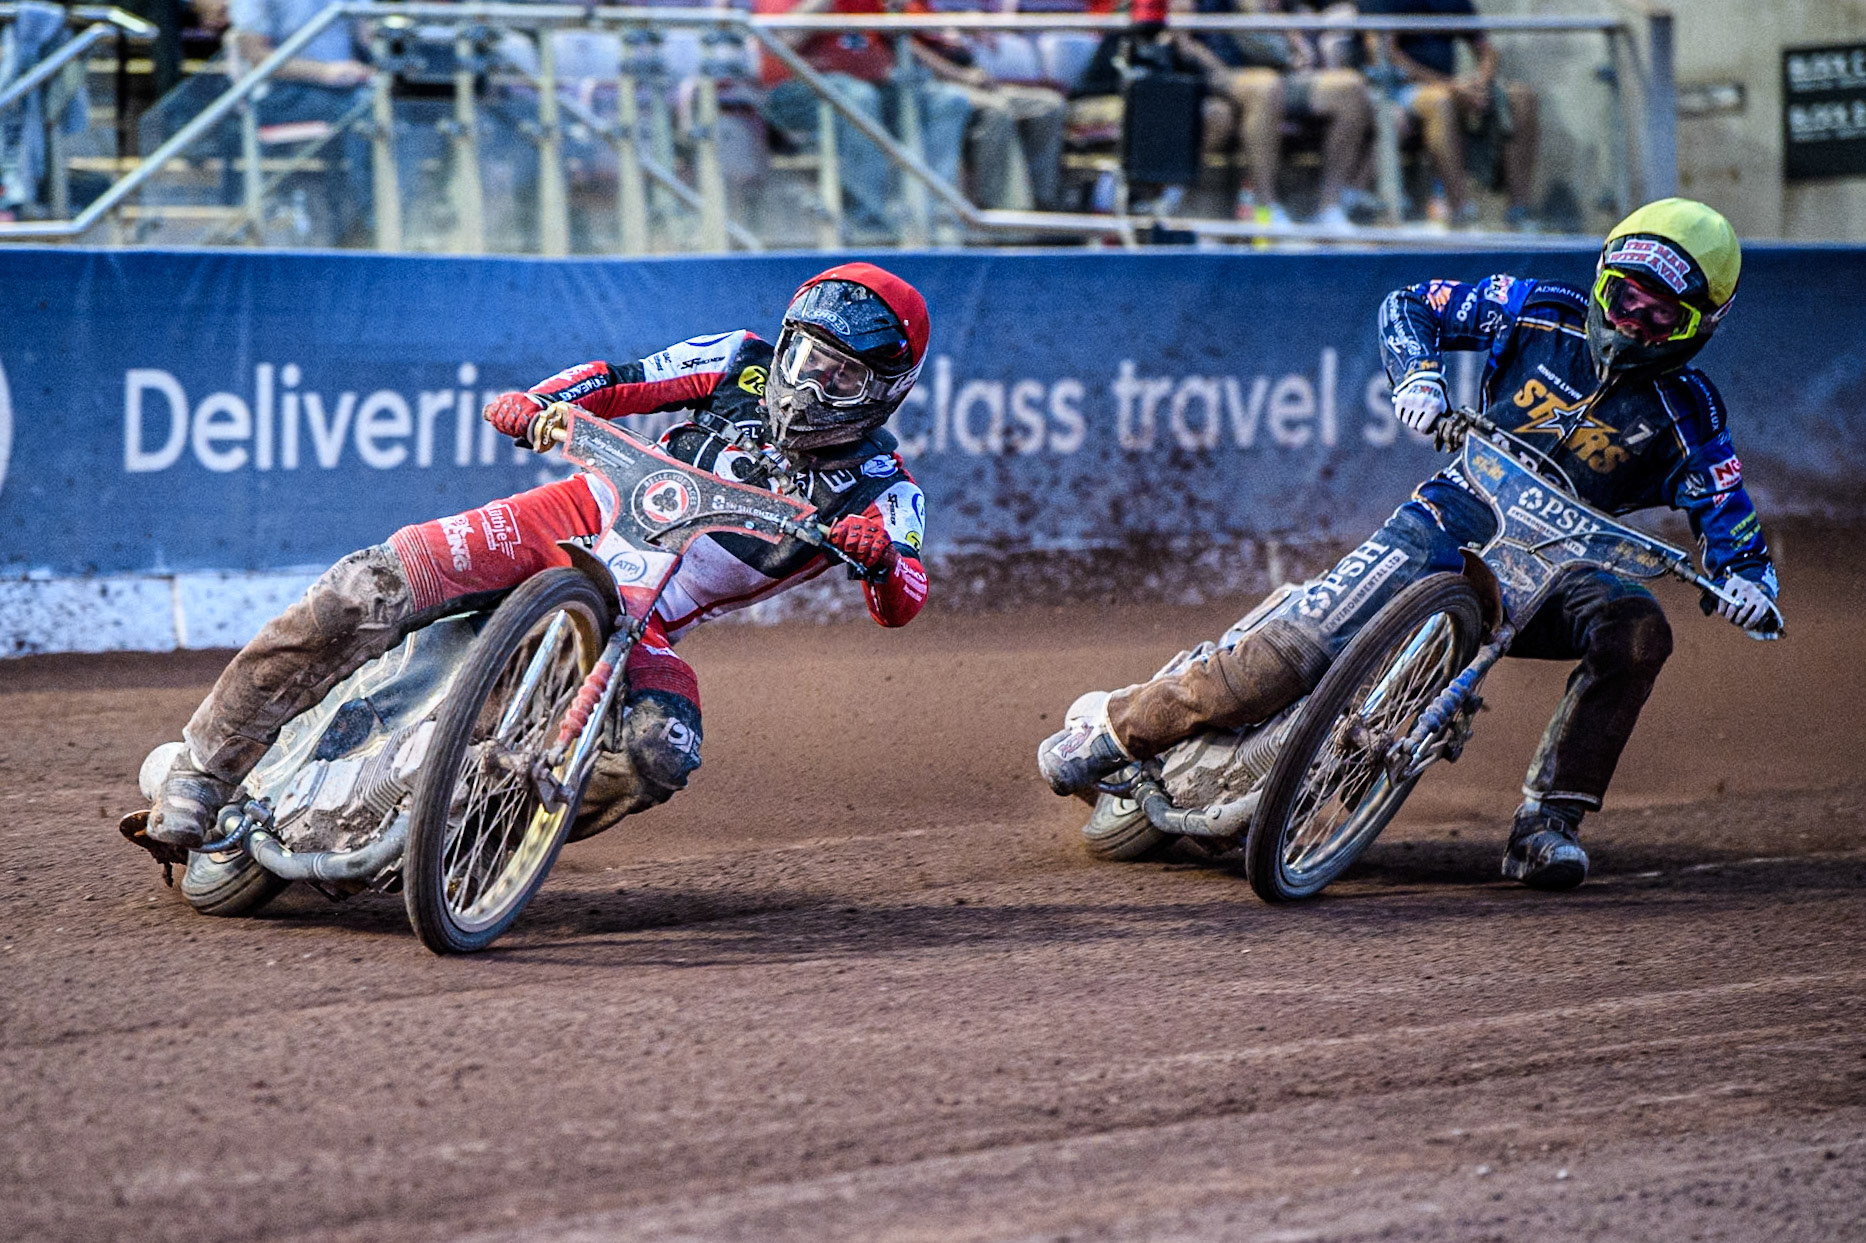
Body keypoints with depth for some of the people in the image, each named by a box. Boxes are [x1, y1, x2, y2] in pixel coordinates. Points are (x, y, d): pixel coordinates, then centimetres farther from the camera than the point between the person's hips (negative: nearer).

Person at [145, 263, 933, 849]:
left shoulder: (879, 489, -3)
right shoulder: (746, 366, 3)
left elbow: (904, 604, -17)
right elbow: (623, 382, 5)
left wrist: (879, 555, -41)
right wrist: (538, 400, -16)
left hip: (646, 627, -1)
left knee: (660, 757, -33)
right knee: (373, 587, -20)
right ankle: (205, 765, -9)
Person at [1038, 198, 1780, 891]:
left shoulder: (1684, 414, -2)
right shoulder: (1541, 312, -1)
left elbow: (1730, 520, -2)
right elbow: (1410, 306, 7)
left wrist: (1746, 579, -24)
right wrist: (1417, 374, -13)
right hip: (1455, 519, -1)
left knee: (1638, 631, -31)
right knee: (1298, 650, -20)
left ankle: (1545, 824, -25)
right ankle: (1116, 731, -4)